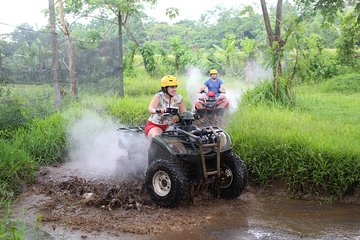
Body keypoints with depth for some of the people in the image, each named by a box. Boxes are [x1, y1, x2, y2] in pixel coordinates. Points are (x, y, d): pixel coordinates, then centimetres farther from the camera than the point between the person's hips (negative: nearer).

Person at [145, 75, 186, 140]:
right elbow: (150, 108, -29)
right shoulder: (159, 96, -12)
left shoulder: (179, 98, 0)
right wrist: (157, 110, -53)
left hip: (170, 126, 4)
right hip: (155, 125, -4)